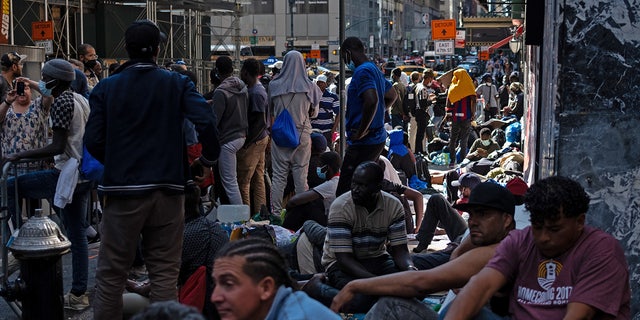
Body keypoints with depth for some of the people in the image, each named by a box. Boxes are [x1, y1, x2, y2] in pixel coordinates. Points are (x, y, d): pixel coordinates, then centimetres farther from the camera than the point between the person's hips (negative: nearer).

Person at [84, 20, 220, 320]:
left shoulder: (105, 88, 1)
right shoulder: (177, 84, 0)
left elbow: (93, 141, -4)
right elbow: (206, 122, -12)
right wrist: (208, 158, 5)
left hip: (122, 192, 0)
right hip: (167, 190, 0)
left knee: (110, 274, 8)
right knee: (164, 274, 7)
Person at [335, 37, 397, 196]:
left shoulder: (362, 71, -14)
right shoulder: (375, 70, 18)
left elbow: (372, 100, -30)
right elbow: (392, 95, 33)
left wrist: (361, 132, -21)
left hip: (364, 142, -11)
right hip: (378, 139, 11)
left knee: (344, 194, -12)